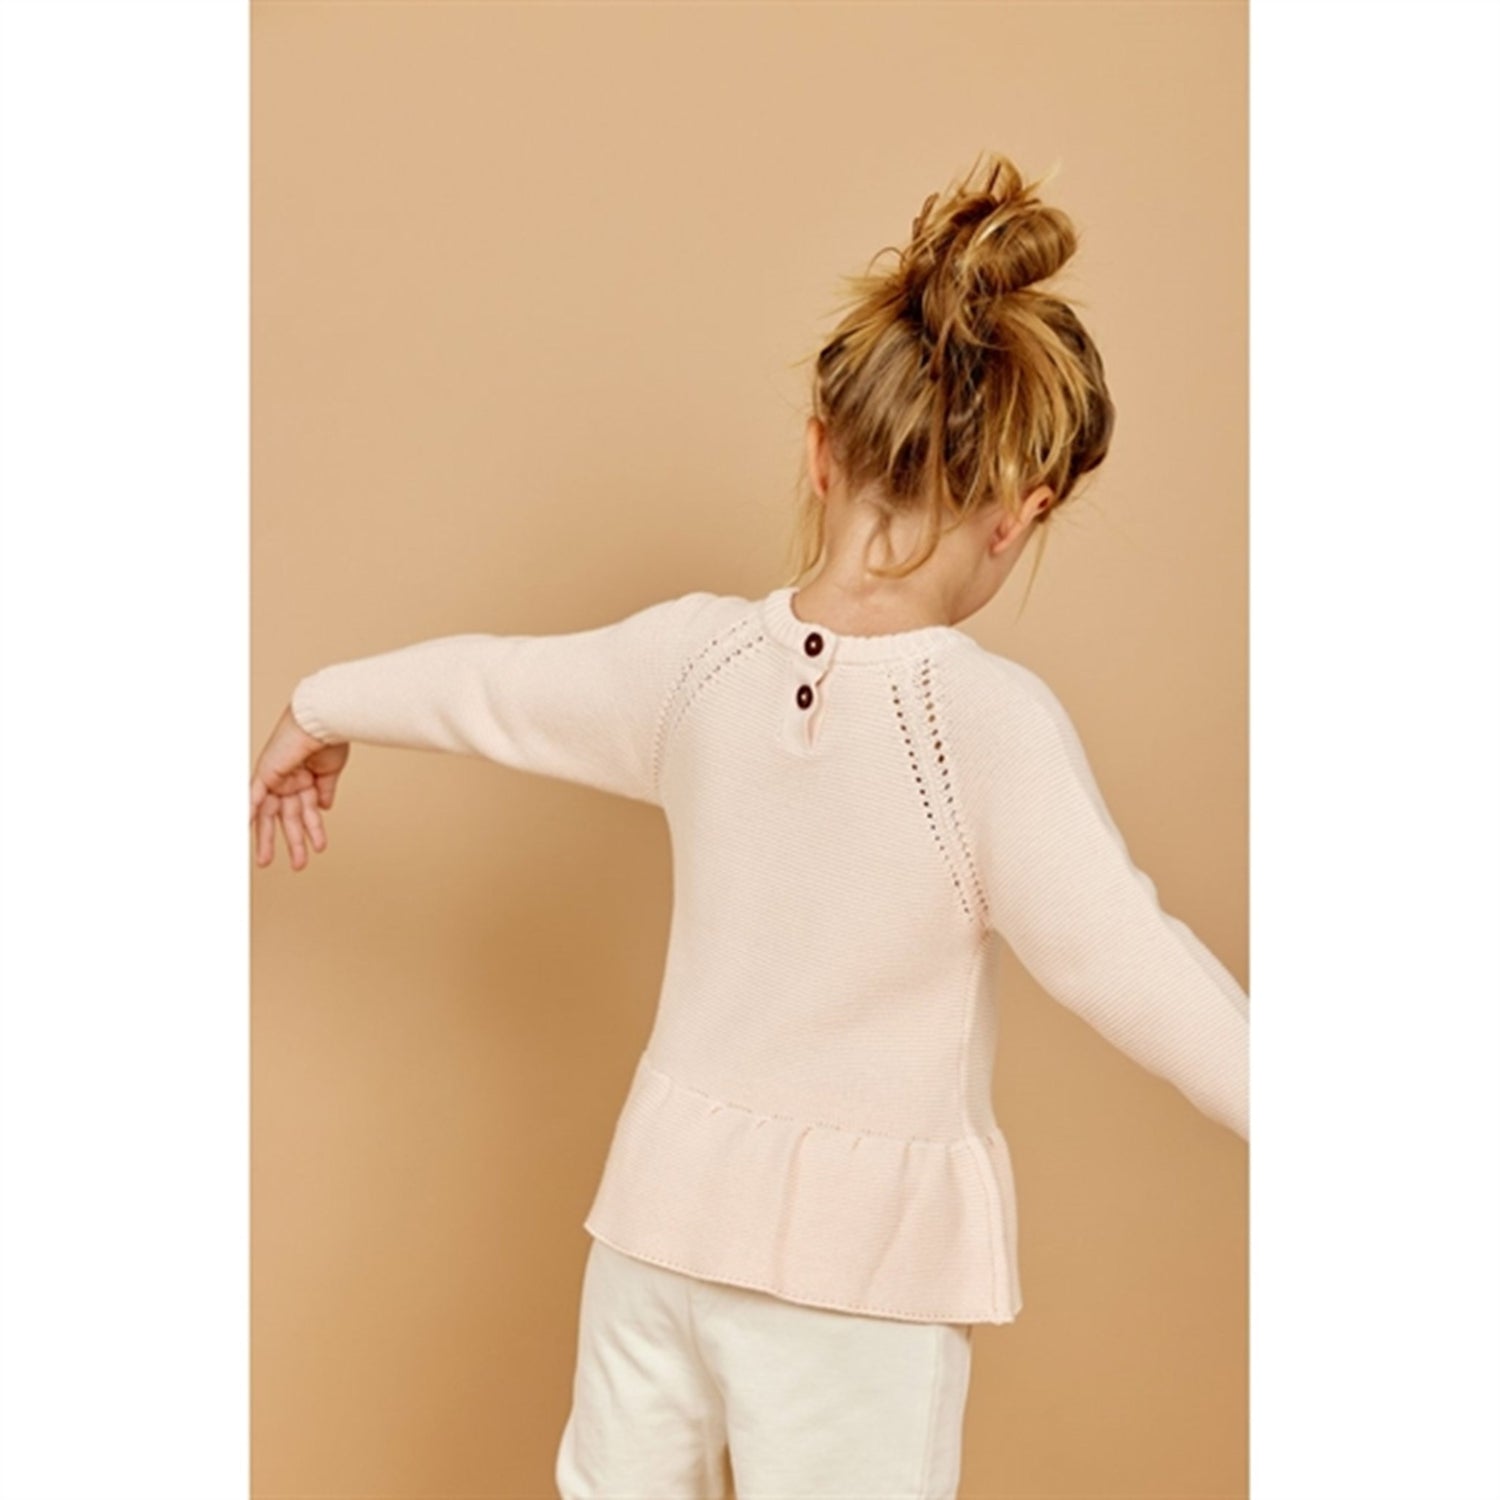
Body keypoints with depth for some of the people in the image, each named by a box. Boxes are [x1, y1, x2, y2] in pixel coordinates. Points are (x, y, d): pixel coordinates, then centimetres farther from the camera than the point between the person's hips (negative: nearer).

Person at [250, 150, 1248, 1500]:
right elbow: (1133, 972, -21)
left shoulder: (697, 655, -5)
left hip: (670, 1201, 5)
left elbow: (490, 684, 10)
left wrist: (320, 709, 28)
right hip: (862, 1260, -4)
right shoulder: (996, 721, -20)